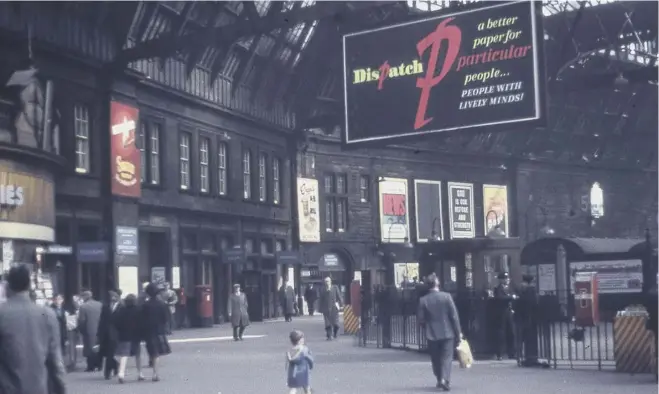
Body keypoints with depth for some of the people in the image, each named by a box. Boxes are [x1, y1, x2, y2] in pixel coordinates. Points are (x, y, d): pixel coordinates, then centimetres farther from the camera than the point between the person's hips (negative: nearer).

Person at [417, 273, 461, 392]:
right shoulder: (446, 296, -9)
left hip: (432, 334, 2)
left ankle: (440, 380, 24)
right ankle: (445, 379, -16)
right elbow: (454, 315, -7)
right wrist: (458, 332, 0)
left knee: (436, 359, 15)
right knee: (447, 357, 1)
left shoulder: (423, 300, -5)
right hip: (447, 333, -1)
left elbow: (420, 319, -3)